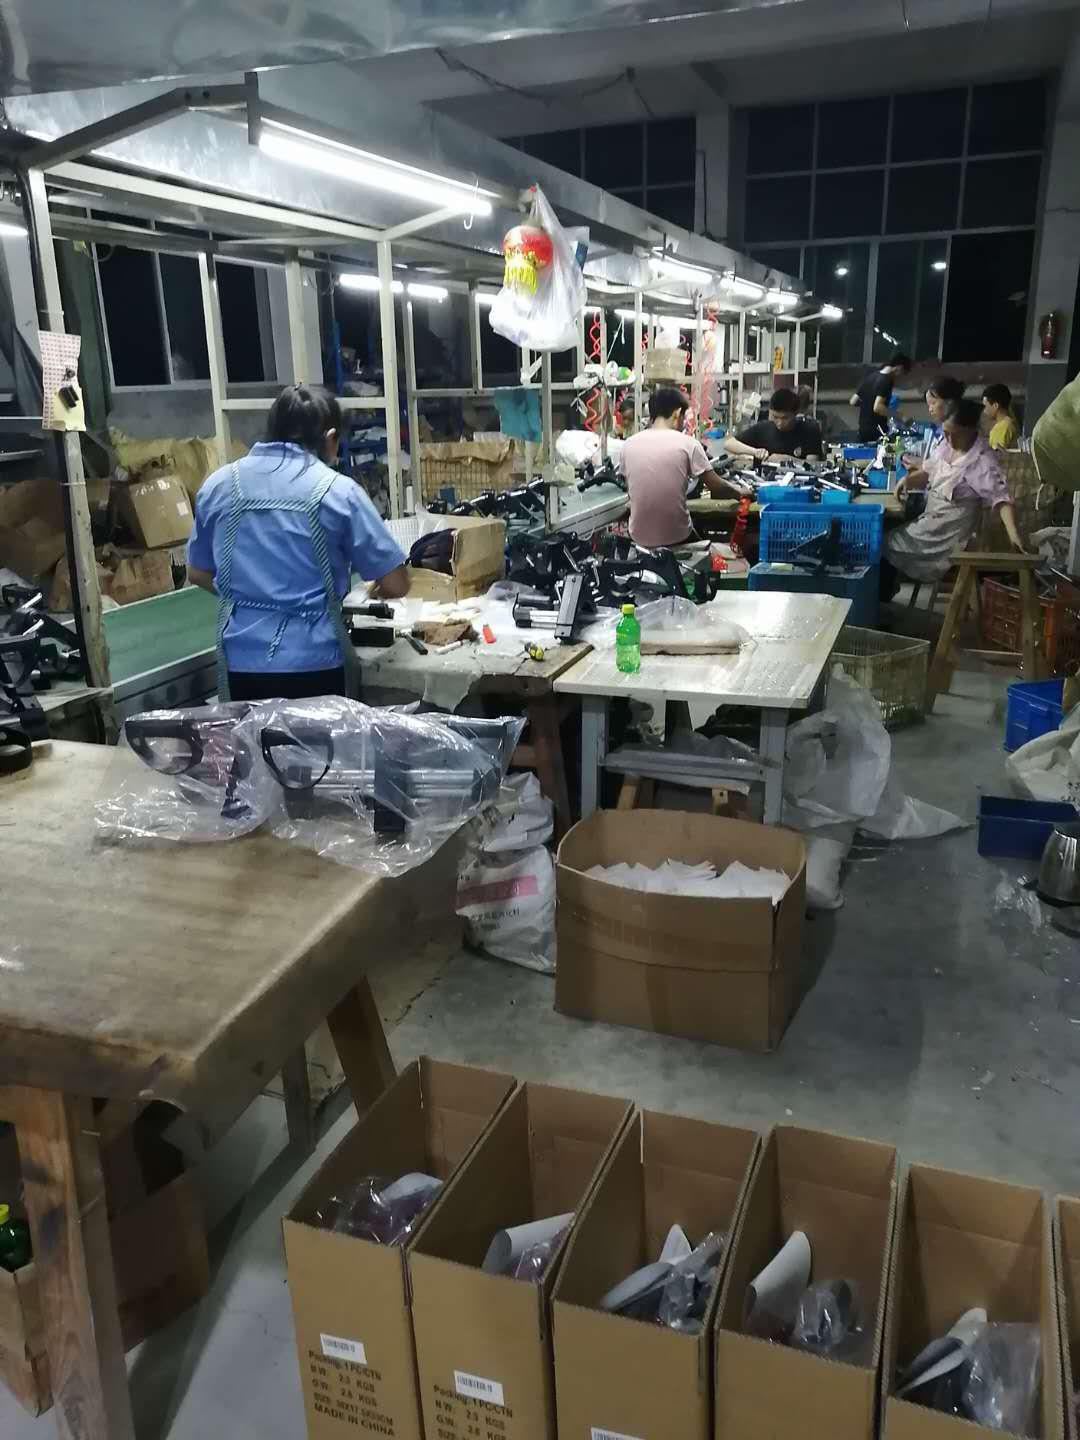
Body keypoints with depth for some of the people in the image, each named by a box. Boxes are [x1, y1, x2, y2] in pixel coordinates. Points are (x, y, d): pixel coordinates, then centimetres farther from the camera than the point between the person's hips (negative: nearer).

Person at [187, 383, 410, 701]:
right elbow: (396, 585, -4)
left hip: (240, 662, 3)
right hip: (311, 663, -3)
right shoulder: (336, 491, -6)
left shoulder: (218, 485, 4)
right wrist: (372, 591, 18)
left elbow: (198, 574, 15)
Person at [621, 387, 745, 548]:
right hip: (676, 537, -2)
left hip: (640, 538, 3)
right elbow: (716, 486, -5)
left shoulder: (629, 444, -1)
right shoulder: (688, 443, -9)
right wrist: (741, 492, 16)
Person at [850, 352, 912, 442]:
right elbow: (877, 407, -26)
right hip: (877, 432, -8)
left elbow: (853, 401, 15)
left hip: (863, 430, 8)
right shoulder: (887, 381, -13)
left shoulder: (871, 377, 11)